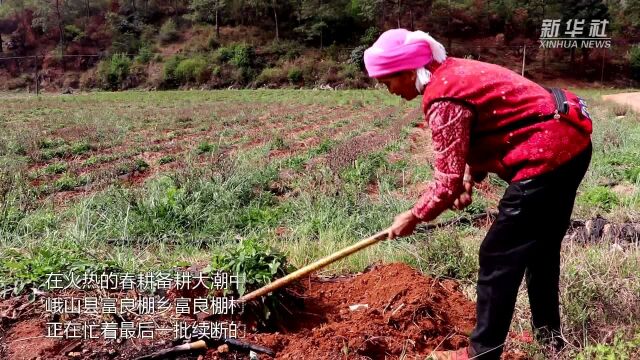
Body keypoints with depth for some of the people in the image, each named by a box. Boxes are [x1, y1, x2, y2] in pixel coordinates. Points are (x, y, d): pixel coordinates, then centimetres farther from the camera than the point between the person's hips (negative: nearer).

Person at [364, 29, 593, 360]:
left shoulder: (443, 99, -20)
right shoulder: (452, 72, 10)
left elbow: (447, 181, -19)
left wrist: (414, 216, -3)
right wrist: (471, 178, 6)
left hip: (546, 157, -10)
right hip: (571, 143, 10)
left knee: (498, 258, -1)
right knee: (542, 247, 22)